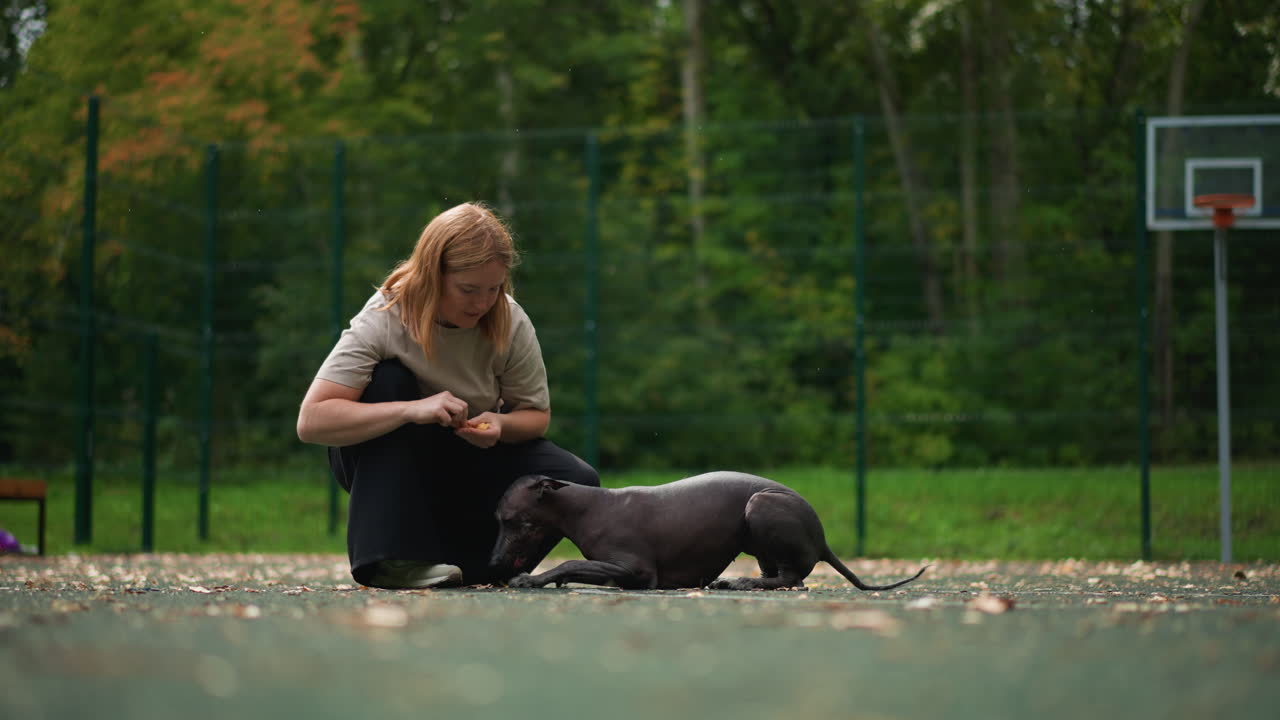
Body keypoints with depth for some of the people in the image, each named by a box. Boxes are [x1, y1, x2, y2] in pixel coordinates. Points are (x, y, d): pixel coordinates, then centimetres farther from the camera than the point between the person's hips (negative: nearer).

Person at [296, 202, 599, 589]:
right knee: (388, 381, -33)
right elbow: (311, 422, -34)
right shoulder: (384, 320, -25)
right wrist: (412, 409, -45)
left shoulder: (511, 324, -16)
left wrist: (500, 424, -29)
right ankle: (392, 558, -32)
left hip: (471, 464, 3)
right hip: (390, 463, -3)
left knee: (578, 481, -21)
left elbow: (536, 416, -4)